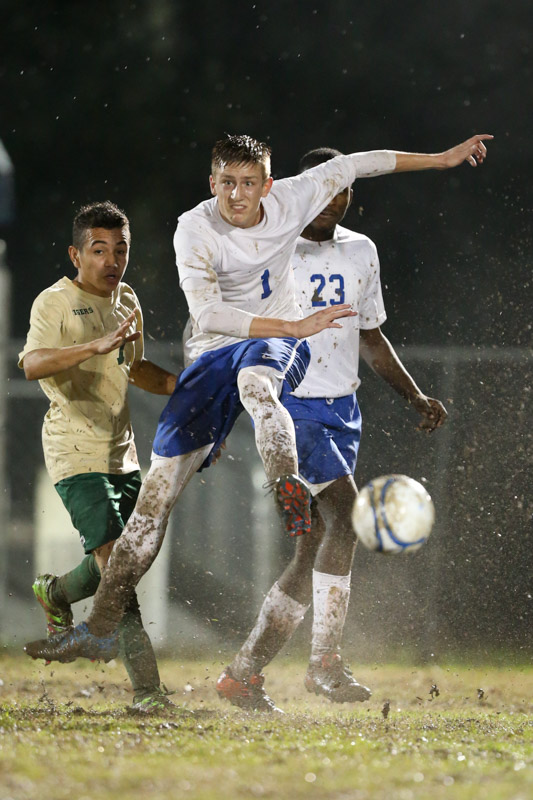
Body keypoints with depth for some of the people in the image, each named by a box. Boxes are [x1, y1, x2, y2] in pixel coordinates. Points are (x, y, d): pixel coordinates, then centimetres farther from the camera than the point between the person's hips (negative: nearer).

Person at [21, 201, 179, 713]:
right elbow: (32, 364, -31)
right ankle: (146, 689, -22)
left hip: (122, 454, 8)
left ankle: (56, 593, 46)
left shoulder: (126, 302, 13)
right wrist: (97, 345, -43)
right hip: (77, 454, -8)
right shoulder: (55, 303, -12)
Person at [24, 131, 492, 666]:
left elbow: (353, 165, 7)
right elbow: (208, 314, -28)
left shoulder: (287, 201, -8)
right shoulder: (195, 230, -16)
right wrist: (296, 326, -34)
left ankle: (287, 486, -64)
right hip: (214, 353, 0)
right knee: (158, 487, -5)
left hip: (276, 344, 0)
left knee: (254, 379, -41)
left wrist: (442, 159, 11)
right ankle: (103, 625, 1)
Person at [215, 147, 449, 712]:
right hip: (287, 403, -6)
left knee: (315, 550, 3)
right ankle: (325, 662, -22)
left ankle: (243, 674, 13)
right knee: (343, 512, -24)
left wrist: (416, 397, 14)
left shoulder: (361, 252, 13)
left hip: (342, 411, 6)